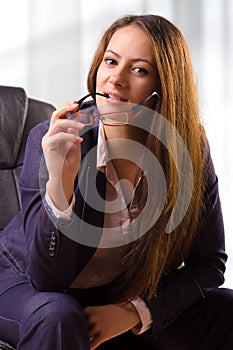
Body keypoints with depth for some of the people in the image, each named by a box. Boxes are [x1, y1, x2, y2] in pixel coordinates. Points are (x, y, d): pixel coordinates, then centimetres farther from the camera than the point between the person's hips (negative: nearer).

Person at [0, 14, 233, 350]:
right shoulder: (51, 140, -24)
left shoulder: (189, 150, -15)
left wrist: (136, 311, -22)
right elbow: (48, 280, -26)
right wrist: (60, 182, -41)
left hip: (122, 294, 4)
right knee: (57, 316, -35)